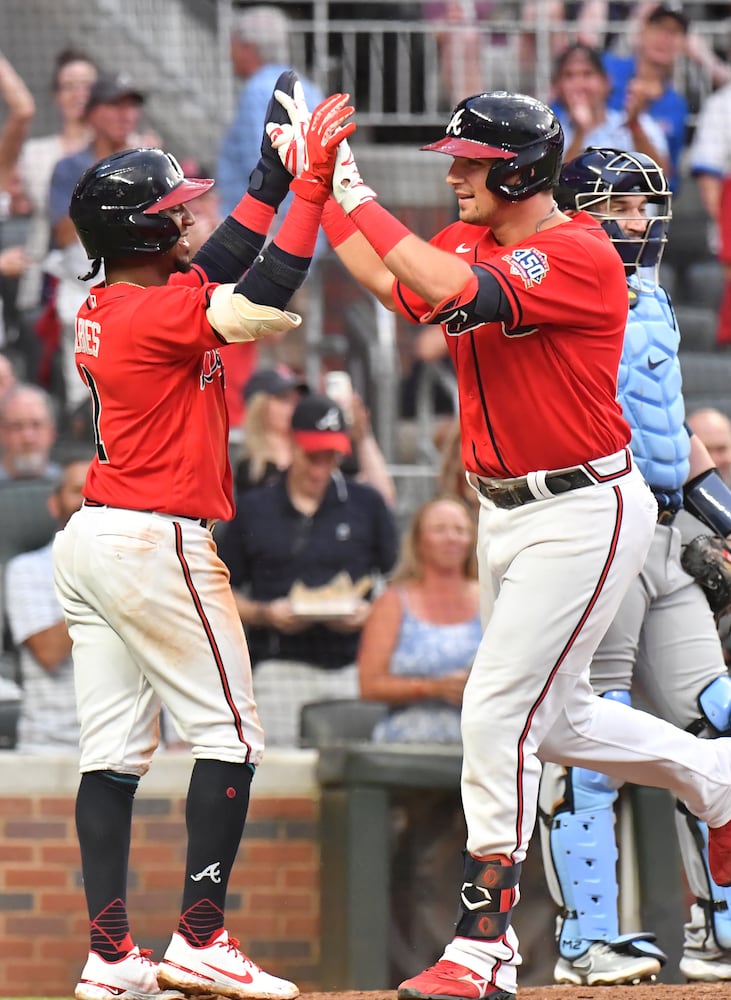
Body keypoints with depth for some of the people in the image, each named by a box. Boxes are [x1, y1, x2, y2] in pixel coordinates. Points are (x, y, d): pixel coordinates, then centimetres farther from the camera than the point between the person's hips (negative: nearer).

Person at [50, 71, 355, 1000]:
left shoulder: (102, 310, 10)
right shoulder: (159, 315, -16)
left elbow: (219, 268, 20)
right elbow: (267, 305, -25)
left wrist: (274, 171, 19)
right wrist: (313, 182, -21)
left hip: (88, 541, 9)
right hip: (158, 545, -9)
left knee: (112, 753, 6)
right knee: (228, 737, -1)